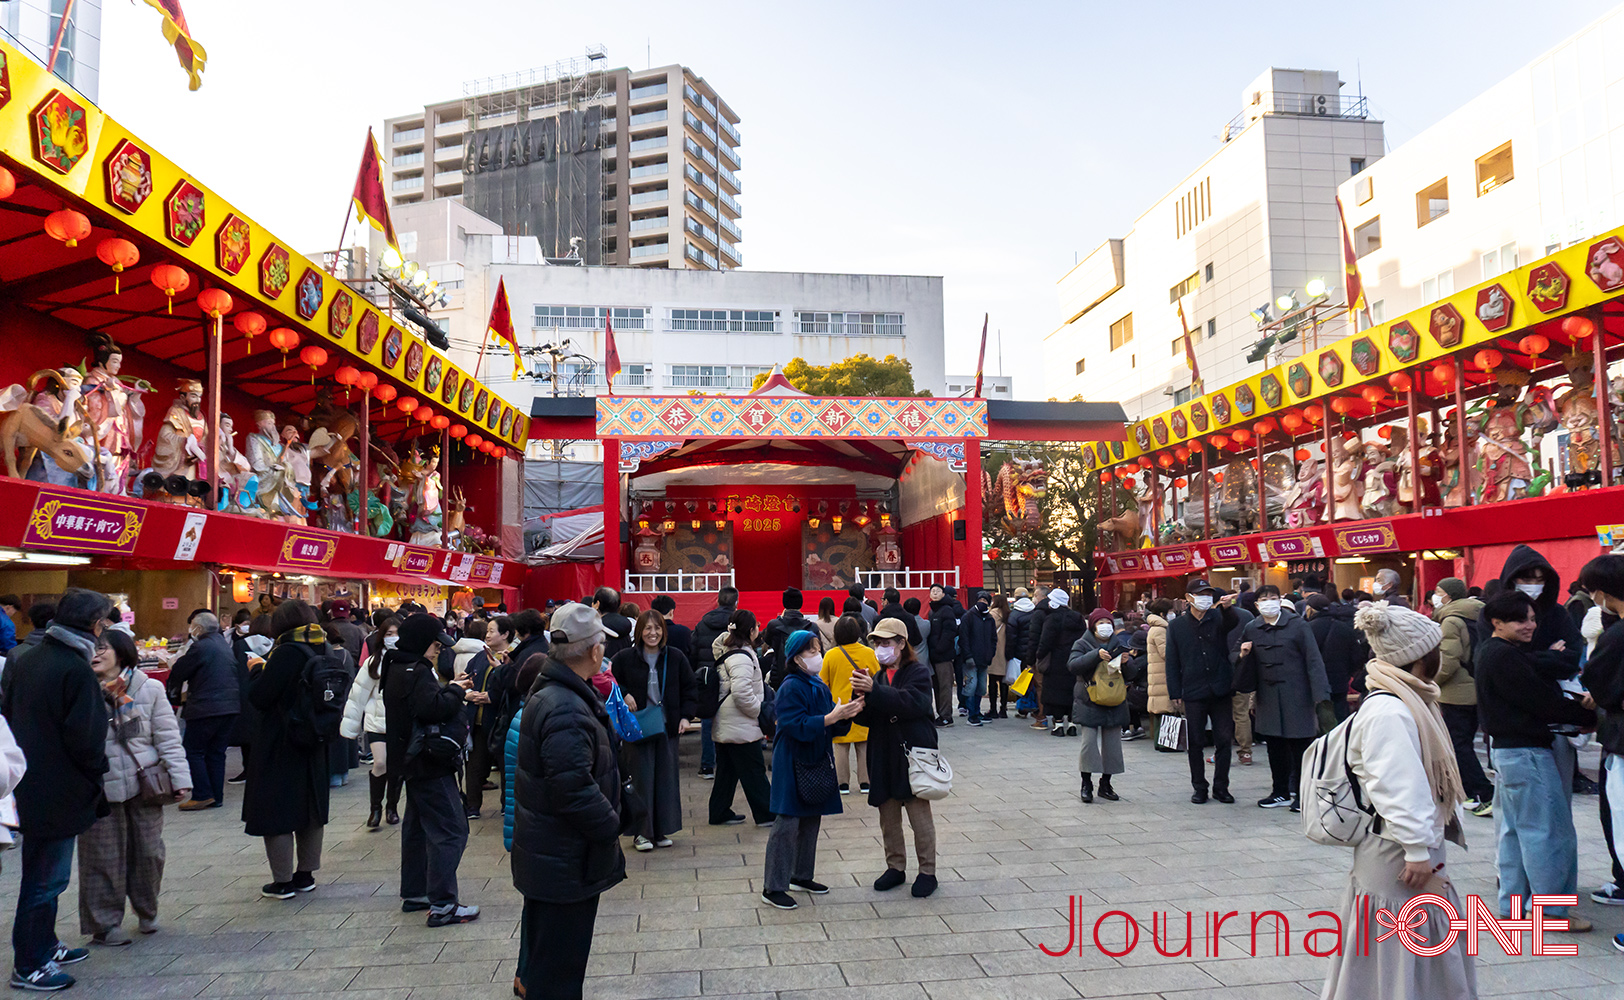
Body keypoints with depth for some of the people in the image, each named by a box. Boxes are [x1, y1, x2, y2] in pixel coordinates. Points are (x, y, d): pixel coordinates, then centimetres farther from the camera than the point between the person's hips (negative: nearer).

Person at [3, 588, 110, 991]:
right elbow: (84, 736, -21)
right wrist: (97, 772, -5)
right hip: (58, 791, -9)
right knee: (45, 878, 2)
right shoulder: (76, 670, -21)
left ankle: (44, 947, 32)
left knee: (42, 875, 20)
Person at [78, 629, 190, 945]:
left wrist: (180, 777, -3)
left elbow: (167, 736, 1)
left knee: (148, 852, 9)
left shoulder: (149, 689, 0)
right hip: (100, 787, -1)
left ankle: (147, 912, 31)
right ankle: (105, 923, 20)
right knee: (104, 857, 5)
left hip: (143, 783, 1)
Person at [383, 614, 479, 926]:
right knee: (450, 831, -8)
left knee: (418, 827, 19)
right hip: (430, 765, -11)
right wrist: (455, 690, -16)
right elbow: (433, 708, -31)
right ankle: (442, 905, -8)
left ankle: (414, 894, 29)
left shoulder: (400, 669, 13)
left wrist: (451, 688, 3)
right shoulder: (415, 672, -19)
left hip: (415, 762, 11)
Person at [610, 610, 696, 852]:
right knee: (642, 779, 0)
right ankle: (642, 832, 11)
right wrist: (624, 695, -11)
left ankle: (662, 831, 18)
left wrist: (685, 716, -2)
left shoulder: (676, 657, 3)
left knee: (666, 778, 7)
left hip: (668, 726, 2)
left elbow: (690, 689, 9)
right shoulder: (625, 658, -3)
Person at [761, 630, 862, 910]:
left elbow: (833, 726, 12)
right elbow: (798, 726, -23)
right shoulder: (791, 688, -15)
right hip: (793, 764, -8)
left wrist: (846, 715, -7)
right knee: (787, 824, -6)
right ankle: (772, 888, 1)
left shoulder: (820, 686, 9)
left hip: (817, 761, 8)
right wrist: (832, 717, -26)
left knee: (811, 820, 15)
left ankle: (801, 876, 29)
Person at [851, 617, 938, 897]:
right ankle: (895, 867, 26)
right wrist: (860, 697, -13)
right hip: (883, 758, 6)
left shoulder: (918, 672, -5)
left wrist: (874, 691, -32)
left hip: (913, 755, -6)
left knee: (919, 815, 0)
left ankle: (927, 871, 12)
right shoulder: (878, 676, 14)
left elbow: (911, 702, -25)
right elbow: (864, 719, 8)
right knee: (888, 816, 12)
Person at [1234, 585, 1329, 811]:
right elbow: (1245, 669, 16)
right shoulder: (1251, 629, 6)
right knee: (1275, 747, 11)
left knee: (1300, 746, 1)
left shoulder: (1297, 625, -5)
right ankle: (1280, 792, 24)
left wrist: (1320, 695, -14)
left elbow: (1313, 661, -7)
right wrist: (1243, 655, -8)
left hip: (1296, 695, -4)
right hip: (1268, 698, 4)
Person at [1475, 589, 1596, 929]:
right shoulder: (1505, 657, -19)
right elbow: (1542, 702, -18)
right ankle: (1550, 910, 4)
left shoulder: (1488, 652, 14)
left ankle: (1512, 903, 22)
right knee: (1549, 831, -3)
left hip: (1506, 750, 11)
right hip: (1526, 751, -11)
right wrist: (1589, 716, -9)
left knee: (1514, 829, 15)